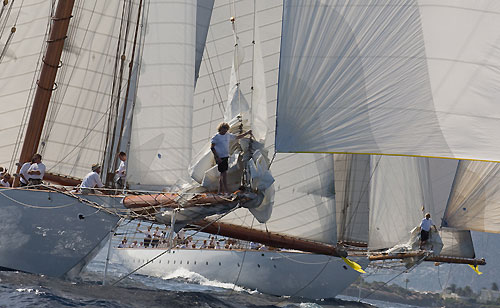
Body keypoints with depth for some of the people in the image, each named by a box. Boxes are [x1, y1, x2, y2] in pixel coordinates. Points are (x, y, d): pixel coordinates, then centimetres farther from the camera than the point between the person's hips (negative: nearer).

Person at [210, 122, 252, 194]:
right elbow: (212, 148, -10)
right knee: (224, 172, -11)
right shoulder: (216, 137, -7)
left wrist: (247, 133, 16)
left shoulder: (228, 135, 12)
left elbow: (237, 137, 22)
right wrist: (217, 157, -17)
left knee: (222, 173, 10)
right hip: (220, 158, -7)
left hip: (226, 157, 7)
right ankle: (226, 190, -9)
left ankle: (220, 190, 16)